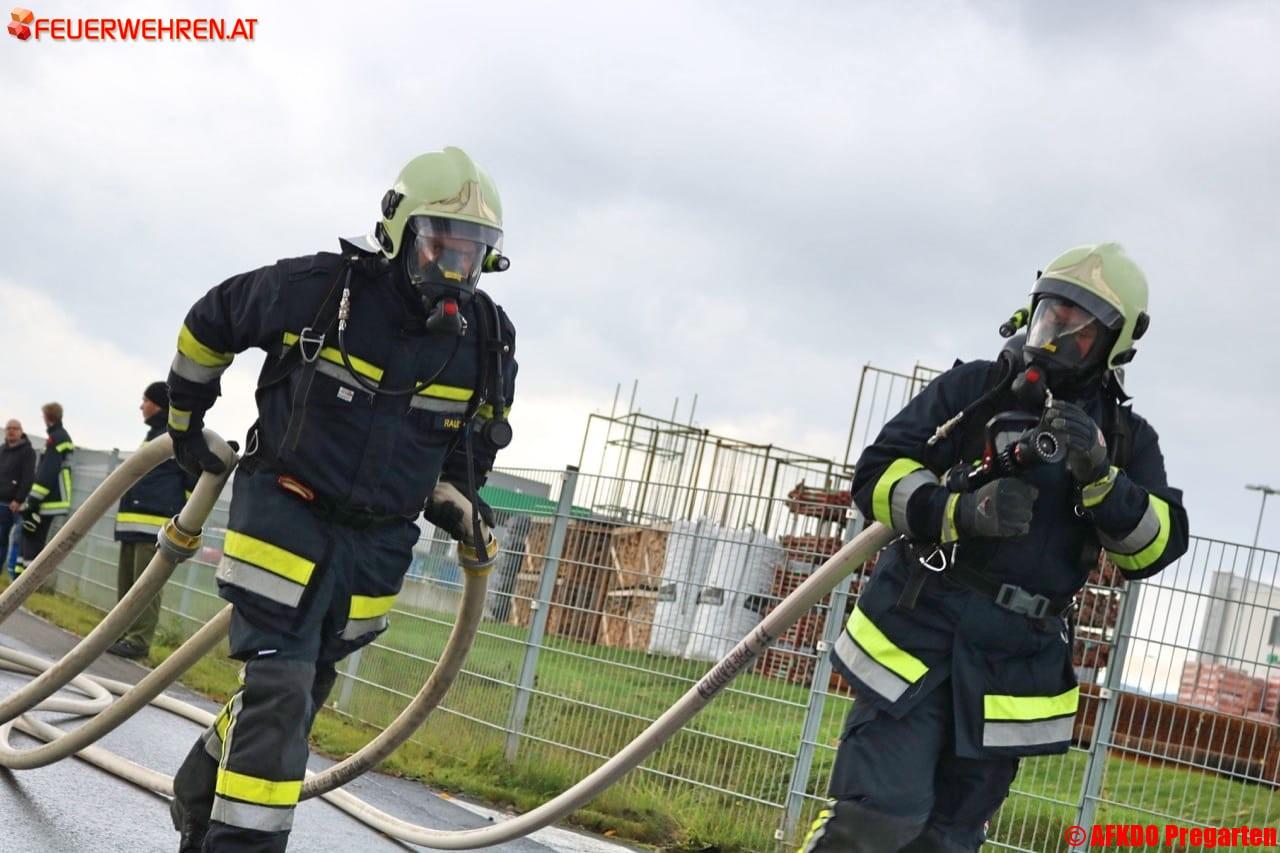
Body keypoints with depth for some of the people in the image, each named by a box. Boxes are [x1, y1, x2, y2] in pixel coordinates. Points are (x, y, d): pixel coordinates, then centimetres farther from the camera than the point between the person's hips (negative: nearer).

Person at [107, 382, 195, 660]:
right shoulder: (154, 435, 23)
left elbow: (195, 481, -10)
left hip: (156, 525, -10)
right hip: (134, 522, 10)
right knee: (126, 582, 10)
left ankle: (139, 639, -11)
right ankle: (122, 633, 15)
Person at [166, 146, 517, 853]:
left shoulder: (488, 342, -4)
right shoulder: (319, 289, -16)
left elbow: (480, 435, 18)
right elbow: (209, 323, 3)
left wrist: (461, 507, 11)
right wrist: (184, 419, 13)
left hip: (377, 544, 5)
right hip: (284, 512, -4)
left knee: (299, 690, 15)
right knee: (279, 687, -15)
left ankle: (204, 786, 39)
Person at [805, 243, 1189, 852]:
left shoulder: (1128, 441, 11)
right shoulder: (973, 389, 4)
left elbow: (1156, 547, -1)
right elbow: (879, 476, -1)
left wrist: (1100, 477, -18)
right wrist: (959, 511, -19)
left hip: (1017, 661, 3)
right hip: (918, 628, -3)